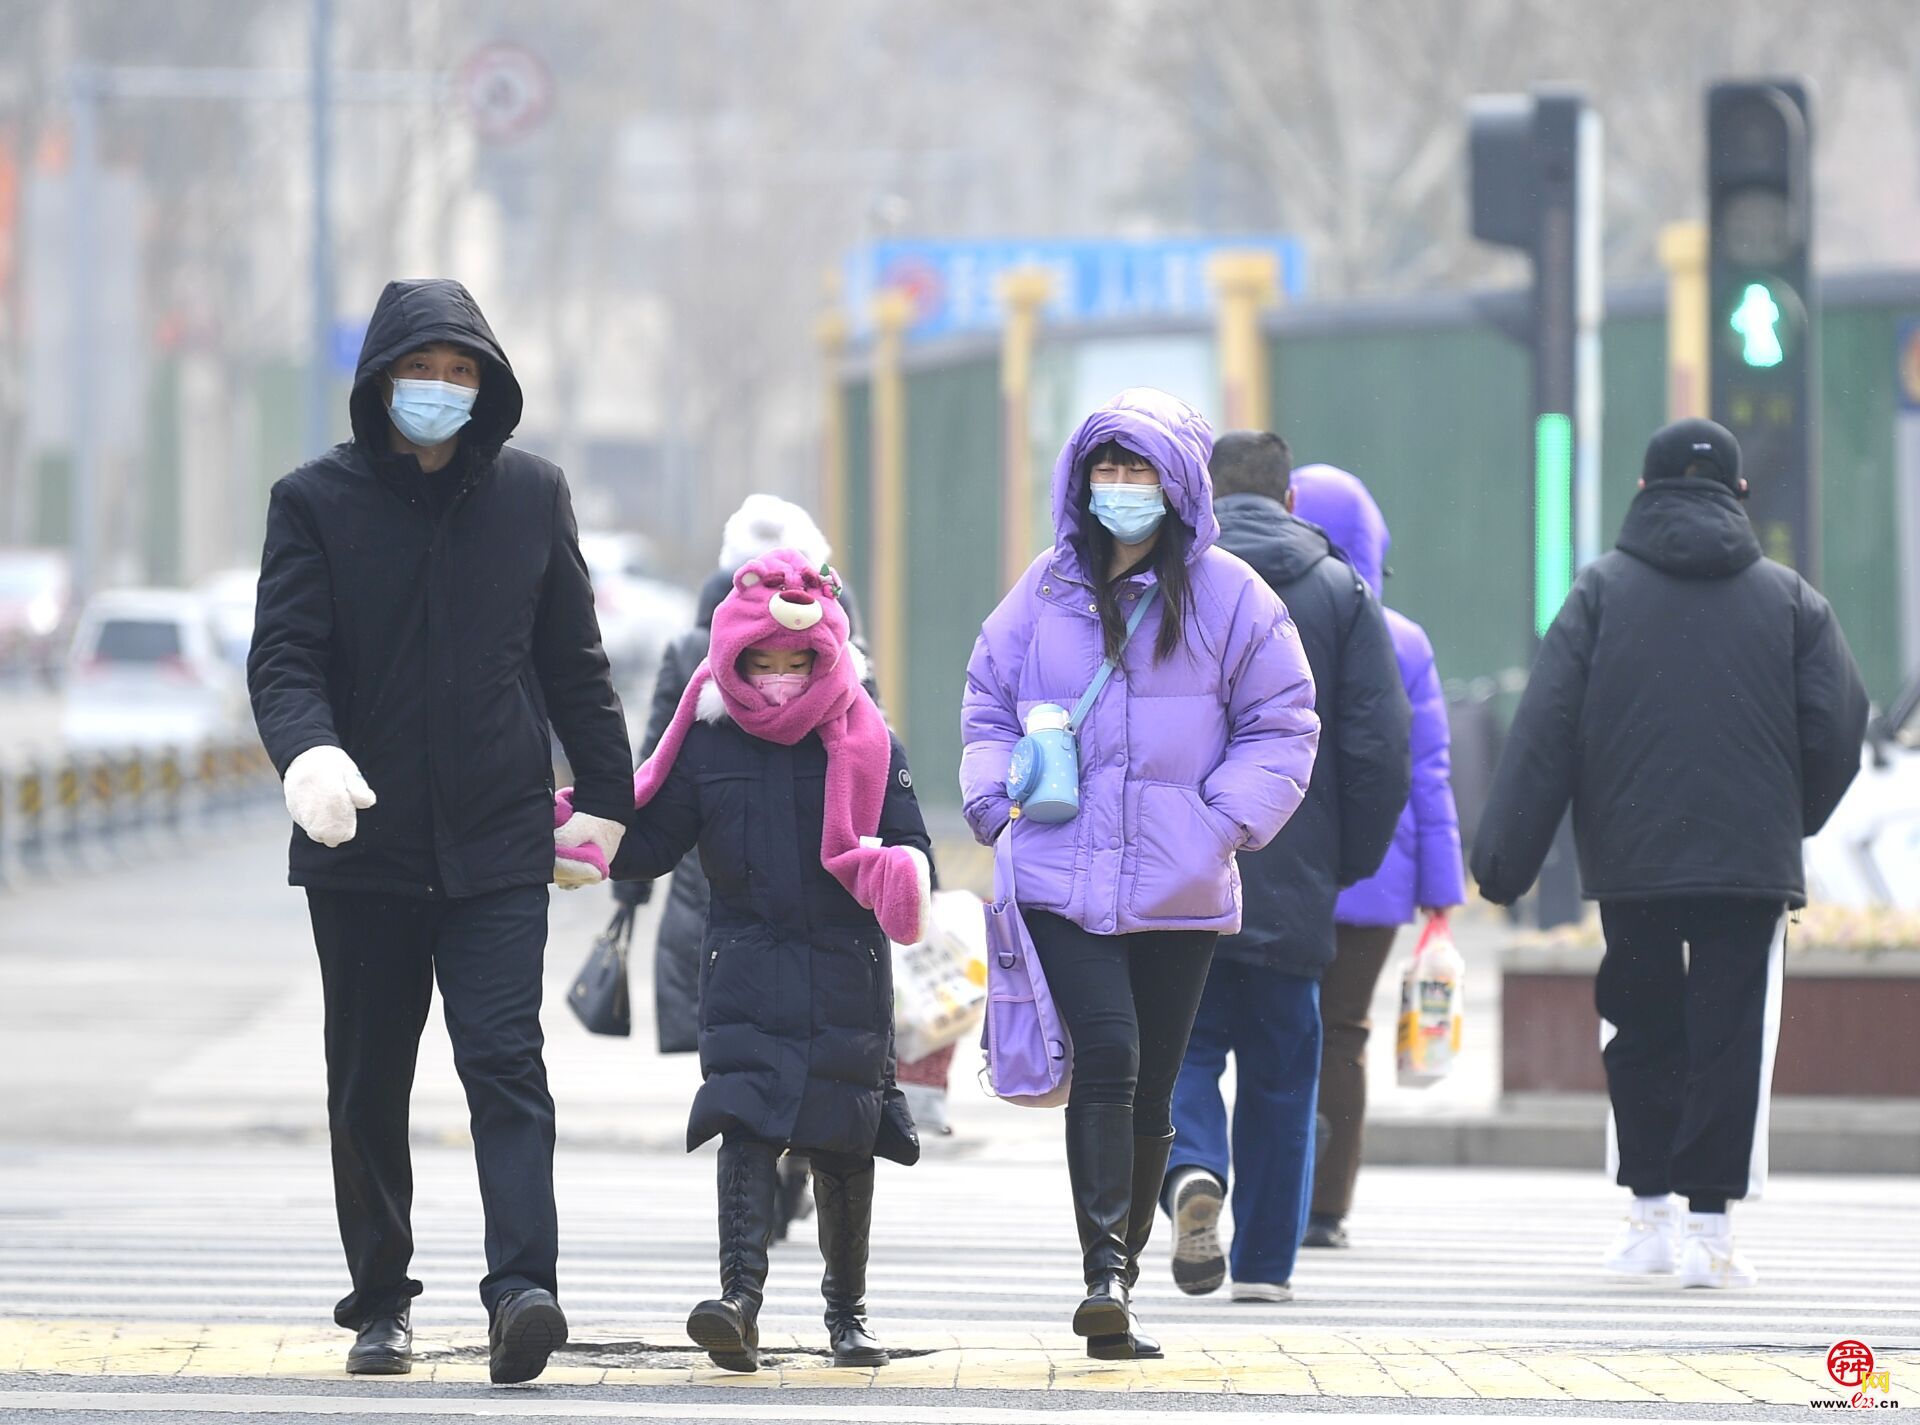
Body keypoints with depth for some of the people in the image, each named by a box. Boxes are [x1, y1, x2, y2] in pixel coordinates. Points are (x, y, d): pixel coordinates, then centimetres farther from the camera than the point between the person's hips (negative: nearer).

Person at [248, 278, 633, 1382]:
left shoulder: (532, 494, 7)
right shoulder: (317, 501, 1)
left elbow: (573, 660, 15)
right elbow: (283, 658, -6)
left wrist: (606, 795, 12)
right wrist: (308, 747, -27)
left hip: (498, 843, 0)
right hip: (363, 841, 0)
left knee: (506, 1061, -13)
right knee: (369, 1084, 8)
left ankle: (523, 1284, -23)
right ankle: (382, 1302, 19)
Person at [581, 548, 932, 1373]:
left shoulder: (868, 747, 1)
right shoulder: (707, 746, 3)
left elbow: (911, 850, 0)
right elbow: (650, 841, 8)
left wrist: (900, 876, -23)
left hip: (846, 976, 0)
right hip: (746, 972, 0)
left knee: (843, 1147, 8)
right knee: (746, 1127, -16)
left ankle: (846, 1307, 24)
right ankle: (740, 1294, -27)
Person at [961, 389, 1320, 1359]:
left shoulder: (1228, 597, 1)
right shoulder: (1047, 590, 6)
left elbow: (1282, 726, 6)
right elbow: (988, 706, 17)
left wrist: (1224, 822, -6)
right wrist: (1002, 805, 1)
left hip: (1180, 892, 1)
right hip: (1062, 883, -1)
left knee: (1149, 1090, 8)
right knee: (1107, 1055, -18)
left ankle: (1116, 1287, 18)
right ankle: (1105, 1271, -22)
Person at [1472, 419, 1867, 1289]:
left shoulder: (1602, 590, 2)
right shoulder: (1789, 598, 5)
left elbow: (1545, 730, -5)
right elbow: (1837, 728, 1)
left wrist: (1504, 858, -6)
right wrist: (1790, 824, 18)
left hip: (1631, 864, 0)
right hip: (1751, 860, 0)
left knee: (1641, 1029, 14)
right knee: (1730, 1036, 1)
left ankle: (1650, 1211, 13)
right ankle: (1709, 1226, -5)